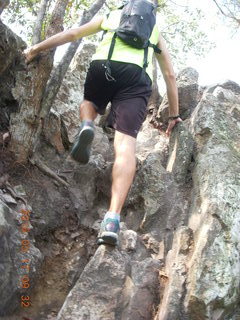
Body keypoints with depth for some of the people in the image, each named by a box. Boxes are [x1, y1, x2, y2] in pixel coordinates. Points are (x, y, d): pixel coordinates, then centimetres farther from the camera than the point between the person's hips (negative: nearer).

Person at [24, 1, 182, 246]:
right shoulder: (155, 32, 36)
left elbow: (72, 34, 30)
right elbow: (170, 75, 33)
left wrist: (36, 49, 35)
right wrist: (174, 114, 37)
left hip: (104, 63, 0)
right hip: (138, 74, 0)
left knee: (89, 102, 33)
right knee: (125, 144, -13)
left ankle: (86, 126, -5)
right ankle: (112, 219, -30)